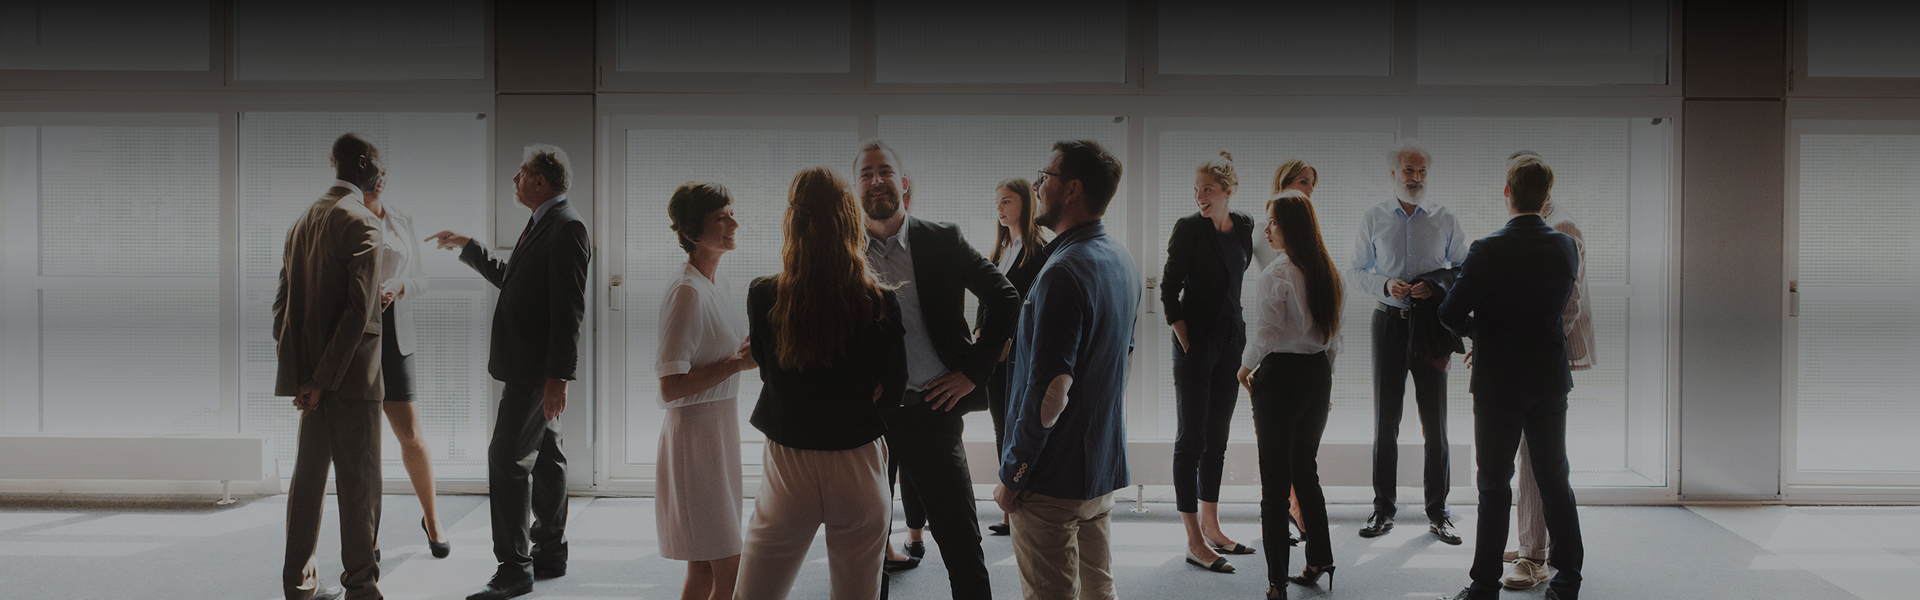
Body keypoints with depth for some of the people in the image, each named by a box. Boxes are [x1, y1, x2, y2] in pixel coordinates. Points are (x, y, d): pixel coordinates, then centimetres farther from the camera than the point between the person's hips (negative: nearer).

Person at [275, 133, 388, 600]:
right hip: (351, 370, -7)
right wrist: (323, 379, -17)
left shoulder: (303, 220, 11)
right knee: (359, 480, -1)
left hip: (311, 371, 7)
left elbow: (283, 299, 13)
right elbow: (358, 308, -19)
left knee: (309, 474, 12)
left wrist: (291, 364, 15)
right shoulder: (362, 222, -12)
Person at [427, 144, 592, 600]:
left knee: (506, 458, -10)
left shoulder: (567, 228, -17)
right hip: (531, 366, 10)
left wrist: (558, 376, -25)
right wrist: (467, 247, 29)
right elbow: (511, 279, 30)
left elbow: (569, 309, -22)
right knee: (544, 456, 15)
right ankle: (551, 554, 24)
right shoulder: (543, 224, 16)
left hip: (537, 368, -10)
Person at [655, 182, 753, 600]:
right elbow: (670, 386, -22)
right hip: (695, 432, -9)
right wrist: (738, 363, -19)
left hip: (721, 429, 9)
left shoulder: (720, 283, 11)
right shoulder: (687, 292, -18)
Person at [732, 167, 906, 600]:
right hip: (859, 470, 0)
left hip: (789, 469, 0)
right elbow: (894, 388, 1)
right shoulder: (880, 303, -10)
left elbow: (767, 368, 6)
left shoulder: (764, 297, -9)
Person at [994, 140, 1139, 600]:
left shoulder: (1064, 272, -22)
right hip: (1104, 472, 9)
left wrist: (1011, 476, -16)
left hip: (1055, 477, -9)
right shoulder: (1123, 262, 9)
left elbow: (1050, 391, -25)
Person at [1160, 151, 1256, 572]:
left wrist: (1245, 331, 13)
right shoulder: (1188, 228, -9)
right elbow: (1169, 290, -8)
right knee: (1192, 439, -4)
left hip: (1230, 344, 6)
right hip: (1196, 346, -6)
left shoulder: (1244, 227, 7)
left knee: (1217, 439, 13)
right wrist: (1185, 343, -11)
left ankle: (1211, 527, 23)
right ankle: (1195, 542, -2)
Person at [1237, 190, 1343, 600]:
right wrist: (1323, 375, 19)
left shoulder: (1276, 275, -17)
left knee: (1275, 478, 1)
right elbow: (1333, 335, 10)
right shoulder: (1329, 272, 5)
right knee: (1306, 470, 19)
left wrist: (1245, 368, 1)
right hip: (1318, 375, 7)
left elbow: (1266, 335, -17)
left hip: (1281, 375, -7)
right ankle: (1319, 561, 25)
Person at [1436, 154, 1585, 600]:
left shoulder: (1488, 251, -17)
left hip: (1498, 383, -4)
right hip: (1551, 378, 4)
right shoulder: (1566, 248, -1)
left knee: (1494, 485, 3)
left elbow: (1451, 314, -17)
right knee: (1554, 480, 13)